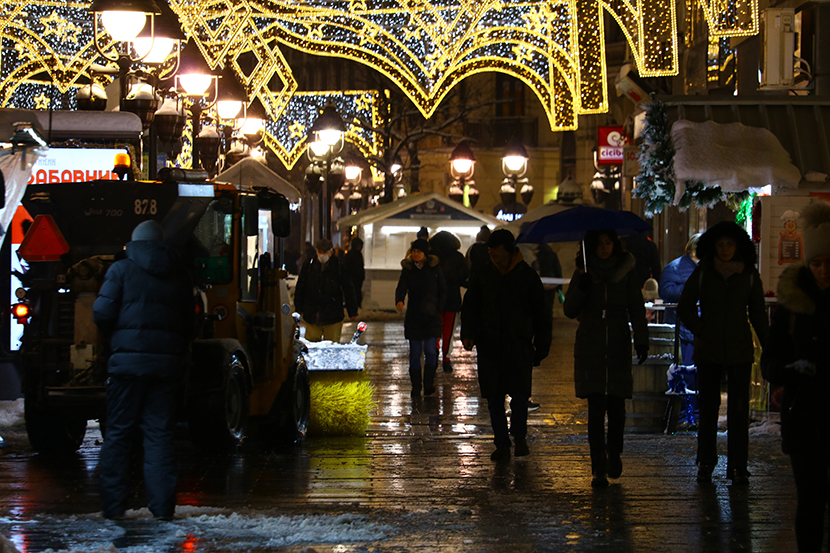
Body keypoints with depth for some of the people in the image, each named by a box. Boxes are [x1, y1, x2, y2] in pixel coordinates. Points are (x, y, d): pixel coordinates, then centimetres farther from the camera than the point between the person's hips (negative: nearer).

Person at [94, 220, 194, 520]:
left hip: (129, 360, -3)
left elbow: (102, 313, -6)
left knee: (118, 433, 4)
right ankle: (162, 505, 1)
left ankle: (113, 504, 3)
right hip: (167, 363, 3)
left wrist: (115, 336, 13)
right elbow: (189, 325, 12)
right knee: (160, 433, 5)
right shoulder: (179, 275, 14)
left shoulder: (122, 269, 1)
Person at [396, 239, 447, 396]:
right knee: (415, 353, 3)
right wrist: (399, 301, -29)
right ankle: (416, 388, 10)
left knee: (430, 351, -8)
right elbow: (401, 288, -8)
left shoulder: (434, 268, 1)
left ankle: (429, 384, 2)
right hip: (413, 317, 1)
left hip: (432, 318, -1)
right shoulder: (407, 269, 3)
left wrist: (437, 308, -5)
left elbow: (443, 291, 7)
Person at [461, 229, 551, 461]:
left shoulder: (527, 276, 2)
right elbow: (470, 308, 11)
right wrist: (468, 334, -6)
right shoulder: (483, 276, 7)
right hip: (489, 348, 2)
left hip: (519, 348, -2)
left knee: (520, 394, -8)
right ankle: (502, 444, 13)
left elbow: (540, 315, 7)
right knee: (494, 398, 3)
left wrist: (541, 347, 5)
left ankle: (519, 436, 16)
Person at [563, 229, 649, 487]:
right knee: (596, 408, -6)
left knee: (616, 407, 0)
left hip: (618, 348, 0)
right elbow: (569, 310, 2)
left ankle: (614, 455, 27)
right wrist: (581, 288, -16)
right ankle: (599, 470, -4)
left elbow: (637, 310, 3)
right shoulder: (584, 272, 6)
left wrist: (641, 340, -10)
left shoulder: (626, 272, 5)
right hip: (590, 348, 0)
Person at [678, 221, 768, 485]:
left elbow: (758, 314, 9)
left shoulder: (749, 275, 4)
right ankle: (705, 463, 14)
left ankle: (738, 466, 4)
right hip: (709, 352, 0)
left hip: (740, 352, 0)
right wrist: (700, 332, -2)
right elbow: (685, 308, 10)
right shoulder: (702, 272, 3)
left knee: (739, 409, -2)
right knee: (708, 407, 4)